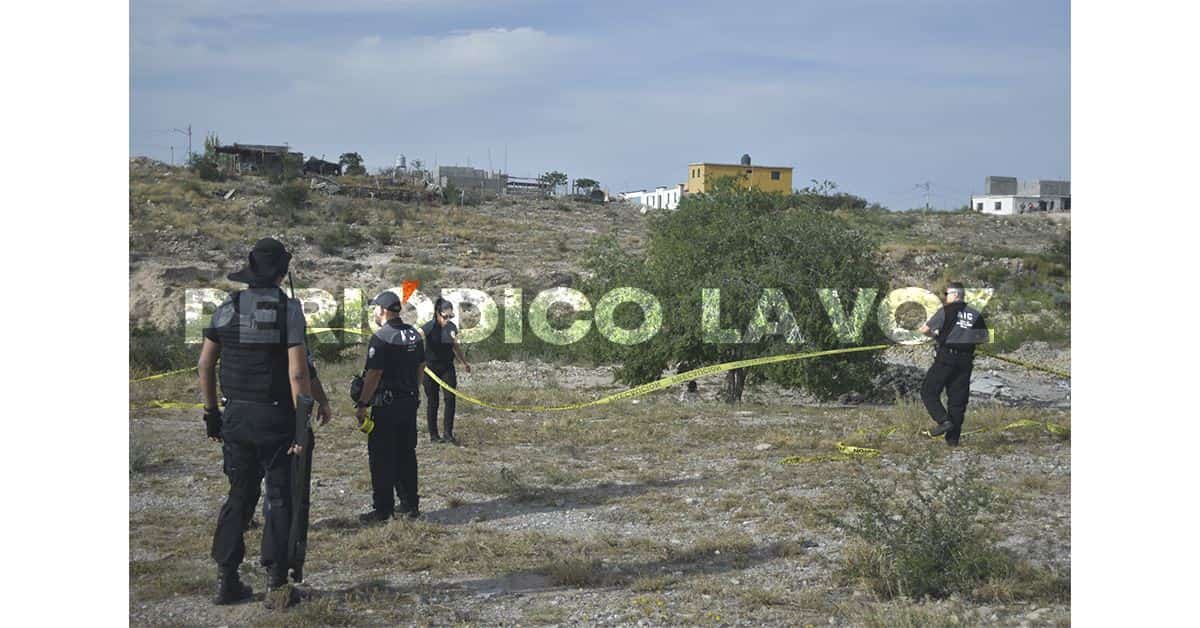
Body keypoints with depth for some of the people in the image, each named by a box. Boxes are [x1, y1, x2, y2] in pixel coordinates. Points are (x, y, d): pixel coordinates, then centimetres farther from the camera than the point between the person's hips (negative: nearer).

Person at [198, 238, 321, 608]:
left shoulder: (227, 308, 4)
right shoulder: (287, 309, -11)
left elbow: (205, 364, 7)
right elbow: (298, 373, -16)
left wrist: (211, 413, 16)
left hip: (235, 417, 5)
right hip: (276, 418, -4)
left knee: (240, 496, 15)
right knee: (279, 498, 4)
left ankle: (226, 581, 16)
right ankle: (276, 585, 4)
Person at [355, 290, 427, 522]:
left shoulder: (381, 338, -16)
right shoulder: (414, 335, 8)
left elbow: (374, 374, -19)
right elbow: (421, 367, 15)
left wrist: (362, 405, -15)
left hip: (386, 405, -8)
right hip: (410, 403, 8)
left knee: (382, 458, -1)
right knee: (406, 454, 15)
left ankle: (383, 508, 0)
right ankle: (410, 504, 19)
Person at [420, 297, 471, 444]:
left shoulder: (452, 327, 3)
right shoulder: (430, 327, -14)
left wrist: (464, 362, 30)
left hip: (447, 367, 4)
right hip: (431, 368, -4)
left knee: (450, 398, -7)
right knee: (432, 402, 3)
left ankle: (448, 433, -3)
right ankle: (433, 435, 12)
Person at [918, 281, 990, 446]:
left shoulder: (946, 310, -4)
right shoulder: (975, 314, 10)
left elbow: (925, 330, -8)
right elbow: (984, 338, 14)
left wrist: (935, 335, 13)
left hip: (945, 358, -5)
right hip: (965, 361, 5)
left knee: (929, 392, 5)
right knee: (958, 399, 8)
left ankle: (944, 421, -13)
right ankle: (953, 437, 8)